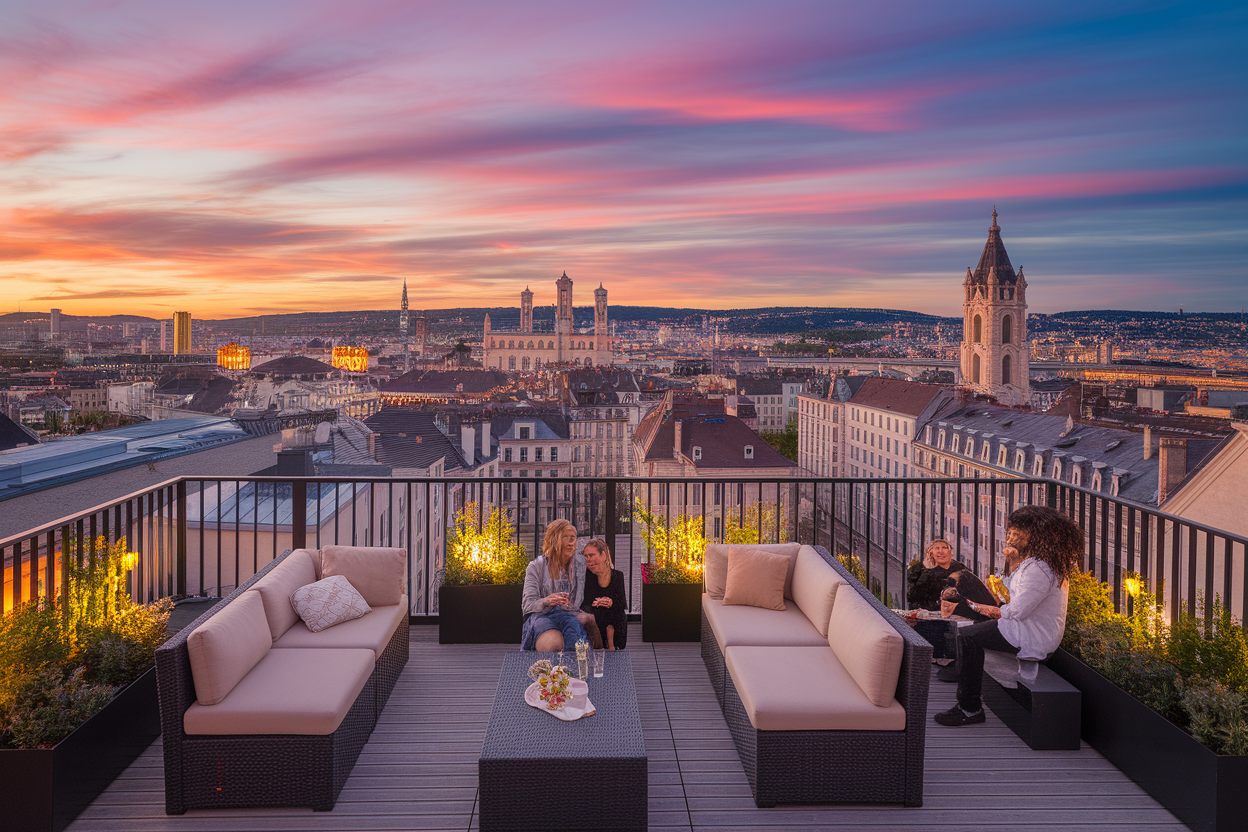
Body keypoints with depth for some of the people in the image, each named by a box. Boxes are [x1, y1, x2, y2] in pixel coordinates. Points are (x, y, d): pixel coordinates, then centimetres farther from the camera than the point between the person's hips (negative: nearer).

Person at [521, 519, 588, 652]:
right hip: (542, 615, -2)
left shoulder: (581, 565, 19)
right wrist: (546, 601, -22)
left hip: (570, 616, 2)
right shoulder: (537, 566, 10)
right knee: (553, 642, -40)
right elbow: (527, 604, 1)